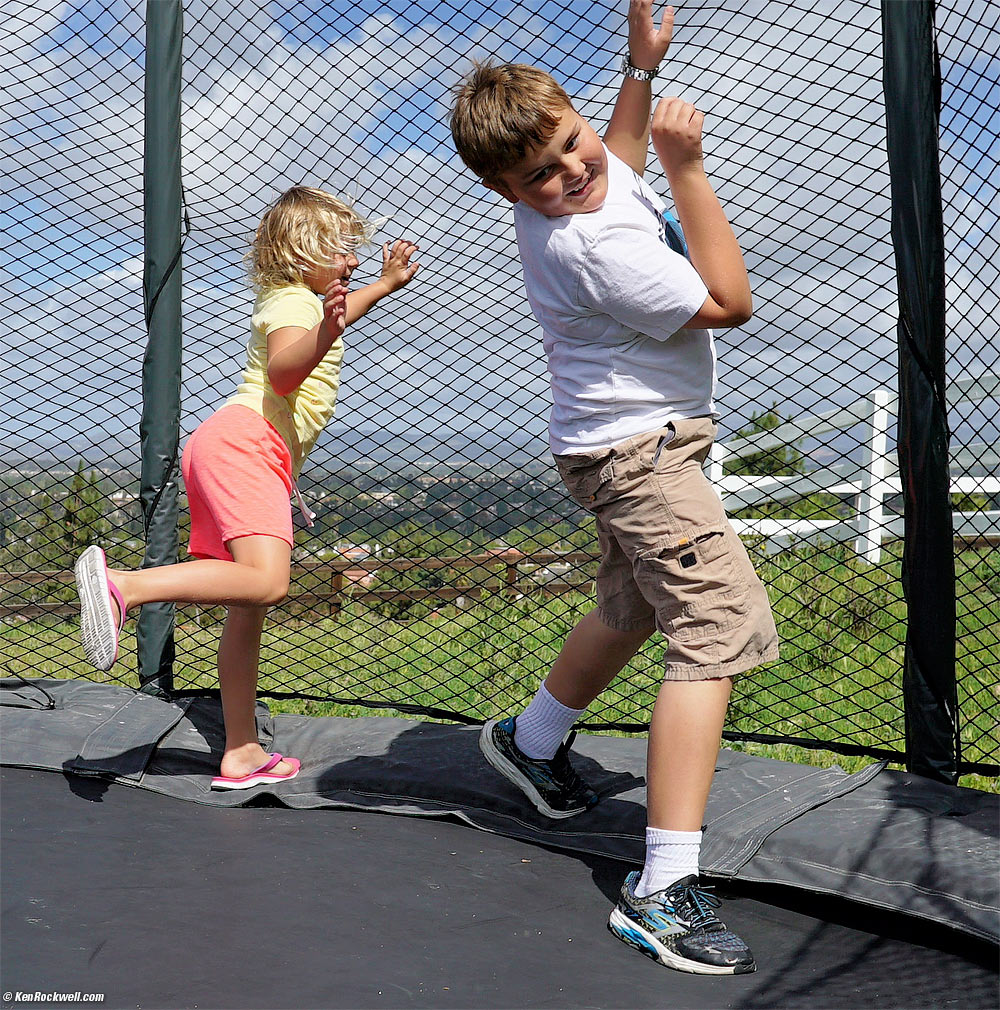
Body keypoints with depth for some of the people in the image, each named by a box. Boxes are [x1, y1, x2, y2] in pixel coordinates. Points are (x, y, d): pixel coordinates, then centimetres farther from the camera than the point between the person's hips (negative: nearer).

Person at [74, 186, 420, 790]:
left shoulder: (307, 301, 30)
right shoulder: (294, 300, -1)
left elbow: (338, 314, 55)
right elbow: (283, 370, -22)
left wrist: (387, 284, 55)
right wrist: (321, 339, -40)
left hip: (257, 462, 10)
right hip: (244, 441, -10)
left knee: (249, 611, 6)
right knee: (266, 580, -31)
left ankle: (242, 754, 7)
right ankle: (121, 584, -33)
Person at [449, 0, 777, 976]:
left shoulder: (595, 178, 2)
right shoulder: (591, 249, -27)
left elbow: (619, 162, 29)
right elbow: (729, 301, -20)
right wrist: (686, 166, -19)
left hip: (625, 444, 11)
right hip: (641, 449, -10)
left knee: (632, 609, 27)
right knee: (719, 626, -20)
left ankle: (532, 740, 47)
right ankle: (663, 888, -22)